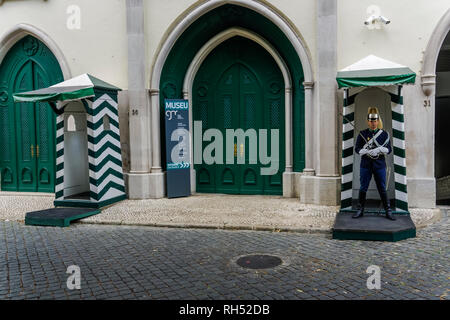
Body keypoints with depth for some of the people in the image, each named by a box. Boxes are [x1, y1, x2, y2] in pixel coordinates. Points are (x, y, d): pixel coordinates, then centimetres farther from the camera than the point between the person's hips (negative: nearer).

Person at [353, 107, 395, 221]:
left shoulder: (384, 134, 3)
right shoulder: (362, 134, 1)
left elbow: (389, 150, 0)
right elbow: (357, 149, -2)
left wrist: (379, 149, -19)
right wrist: (368, 152, -19)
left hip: (380, 165, 0)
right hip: (365, 165, 0)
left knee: (382, 189, 5)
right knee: (363, 188, 5)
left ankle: (388, 211, 13)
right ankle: (360, 210, 15)